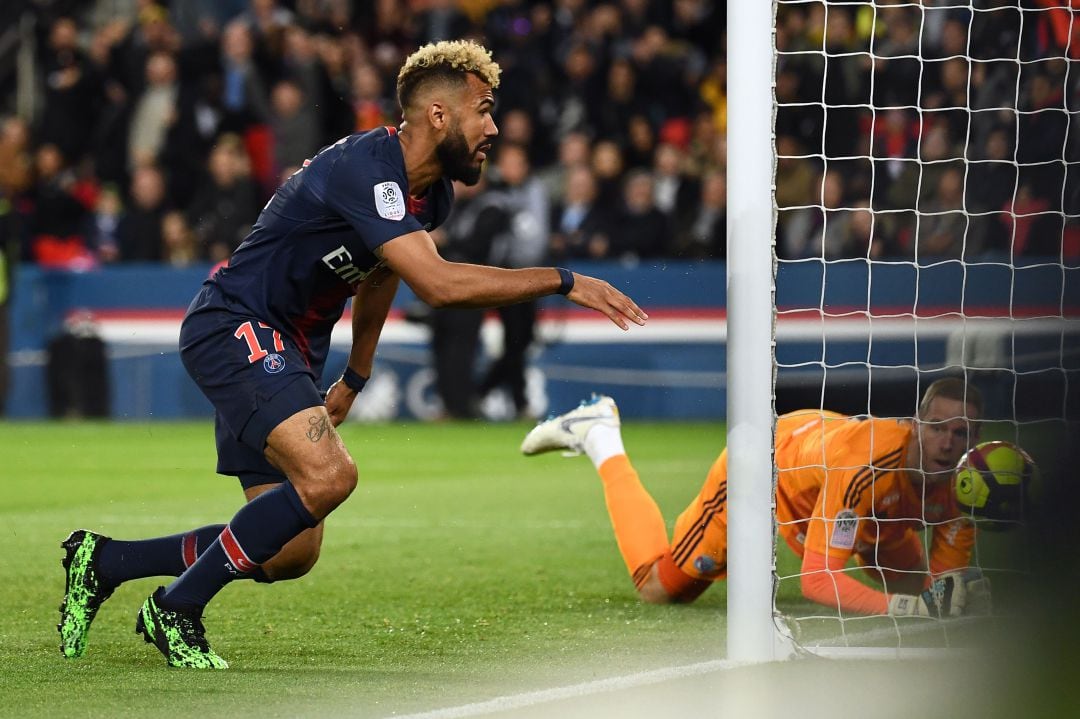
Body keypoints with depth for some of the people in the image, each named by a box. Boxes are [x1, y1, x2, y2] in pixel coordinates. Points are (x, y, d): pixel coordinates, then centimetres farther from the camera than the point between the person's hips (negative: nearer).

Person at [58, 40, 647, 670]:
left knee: (292, 555, 5)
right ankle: (175, 612, -16)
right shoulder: (362, 169, -25)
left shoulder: (431, 193, 6)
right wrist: (563, 281, -32)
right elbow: (438, 284, -35)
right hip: (234, 328, -10)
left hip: (288, 355, 10)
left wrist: (355, 378, 31)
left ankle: (104, 561, 19)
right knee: (329, 474, -30)